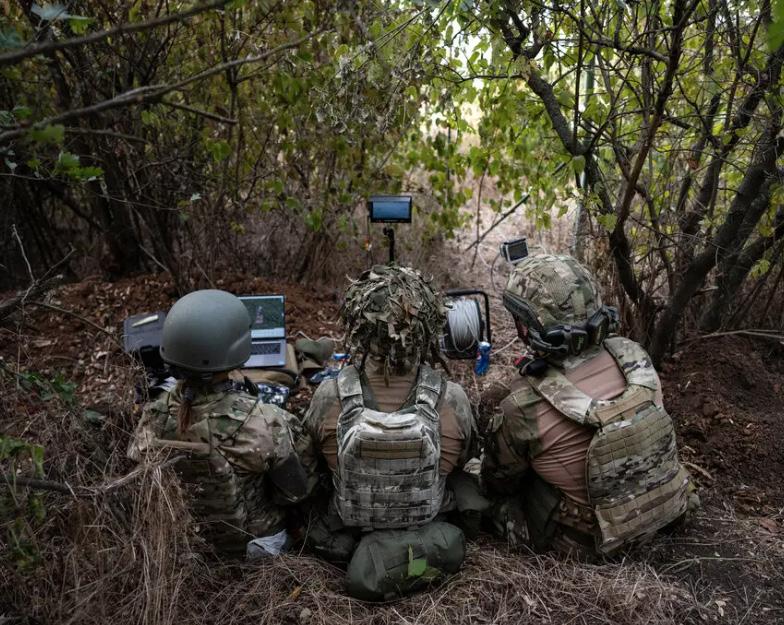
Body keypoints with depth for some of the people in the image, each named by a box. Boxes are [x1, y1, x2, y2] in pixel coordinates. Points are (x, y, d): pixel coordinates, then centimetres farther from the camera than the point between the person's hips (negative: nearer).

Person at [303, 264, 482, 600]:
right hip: (431, 524, -1)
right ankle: (424, 545, 3)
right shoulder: (451, 400, -28)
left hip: (345, 535, 1)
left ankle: (373, 552, 9)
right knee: (465, 479, 25)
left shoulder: (329, 396, -28)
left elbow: (315, 455, -5)